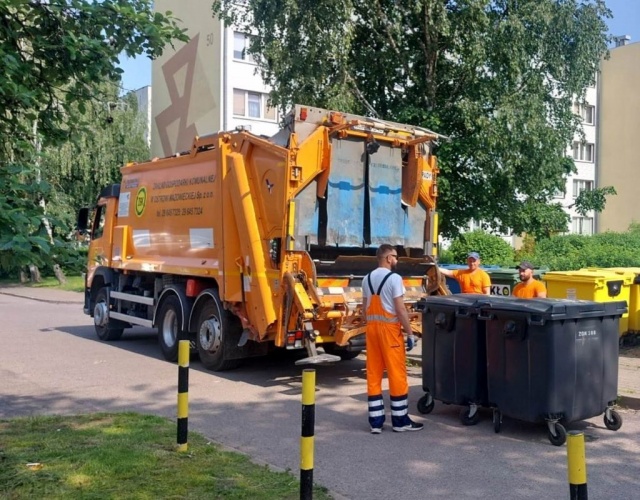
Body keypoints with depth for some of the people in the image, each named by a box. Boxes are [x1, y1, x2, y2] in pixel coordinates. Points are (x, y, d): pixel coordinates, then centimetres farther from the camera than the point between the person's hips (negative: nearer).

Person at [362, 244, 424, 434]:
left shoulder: (367, 279, 10)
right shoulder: (394, 278, -12)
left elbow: (365, 307, 12)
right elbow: (400, 309, -15)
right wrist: (409, 332, -9)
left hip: (372, 327, 7)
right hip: (389, 328, -7)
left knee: (373, 374, 8)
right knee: (396, 373, 3)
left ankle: (375, 422, 11)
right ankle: (400, 421, 11)